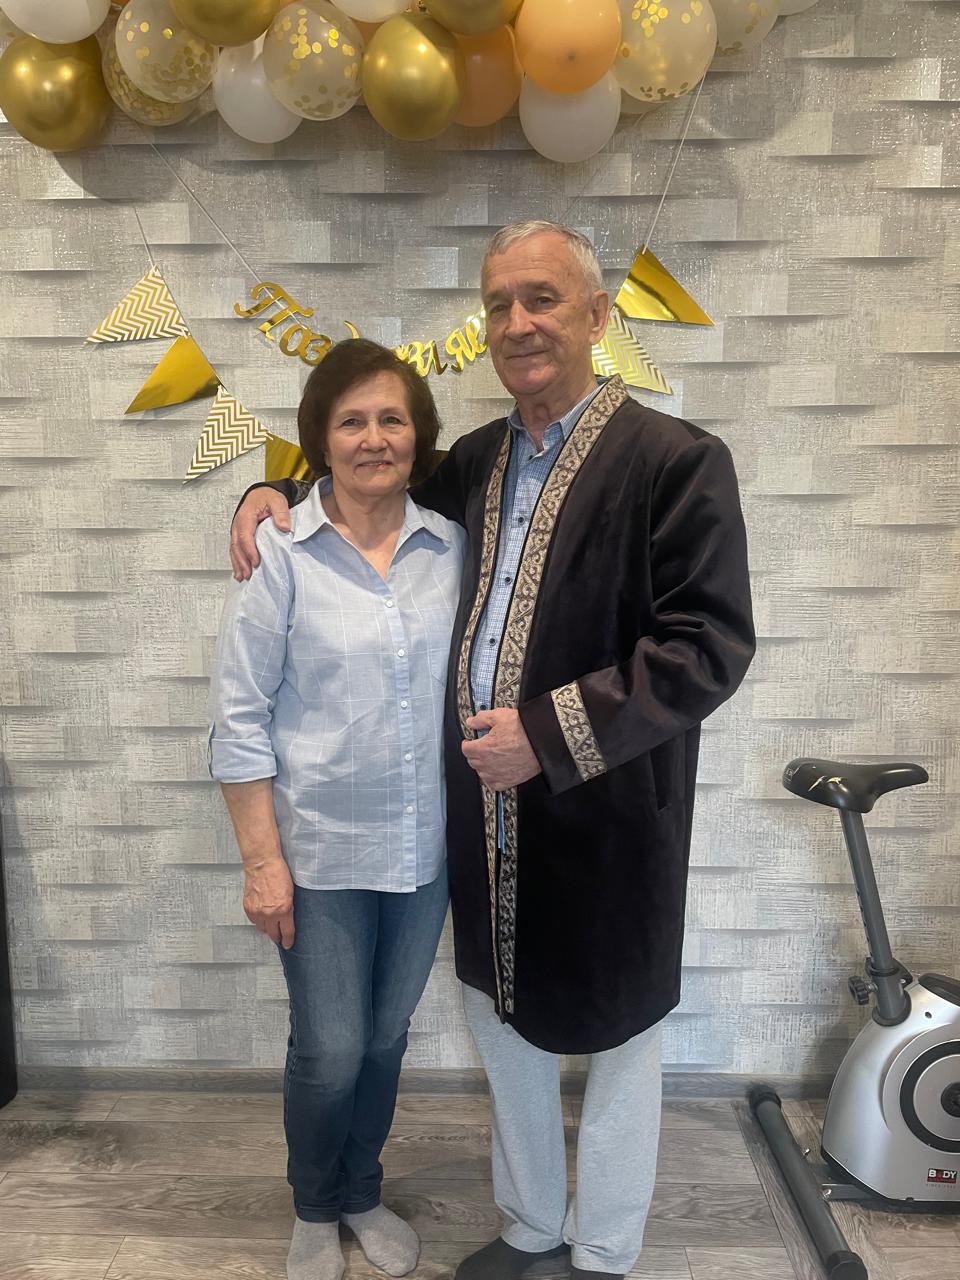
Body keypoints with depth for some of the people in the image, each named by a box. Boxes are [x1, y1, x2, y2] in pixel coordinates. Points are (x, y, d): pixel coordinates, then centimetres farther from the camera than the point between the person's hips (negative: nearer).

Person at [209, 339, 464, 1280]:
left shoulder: (450, 545, -2)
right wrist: (262, 860, -10)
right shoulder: (281, 553, -11)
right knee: (330, 1051, 10)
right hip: (320, 851, -3)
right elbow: (239, 717, -9)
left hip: (425, 849, 3)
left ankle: (362, 1195, 46)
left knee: (385, 1038, 19)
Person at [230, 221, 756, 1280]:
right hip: (488, 823, 6)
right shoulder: (474, 462, 7)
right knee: (506, 1031, 22)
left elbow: (710, 644, -19)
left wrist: (552, 732, -22)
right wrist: (276, 493, 6)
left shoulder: (676, 460, -12)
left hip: (605, 824, -5)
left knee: (616, 1041, 16)